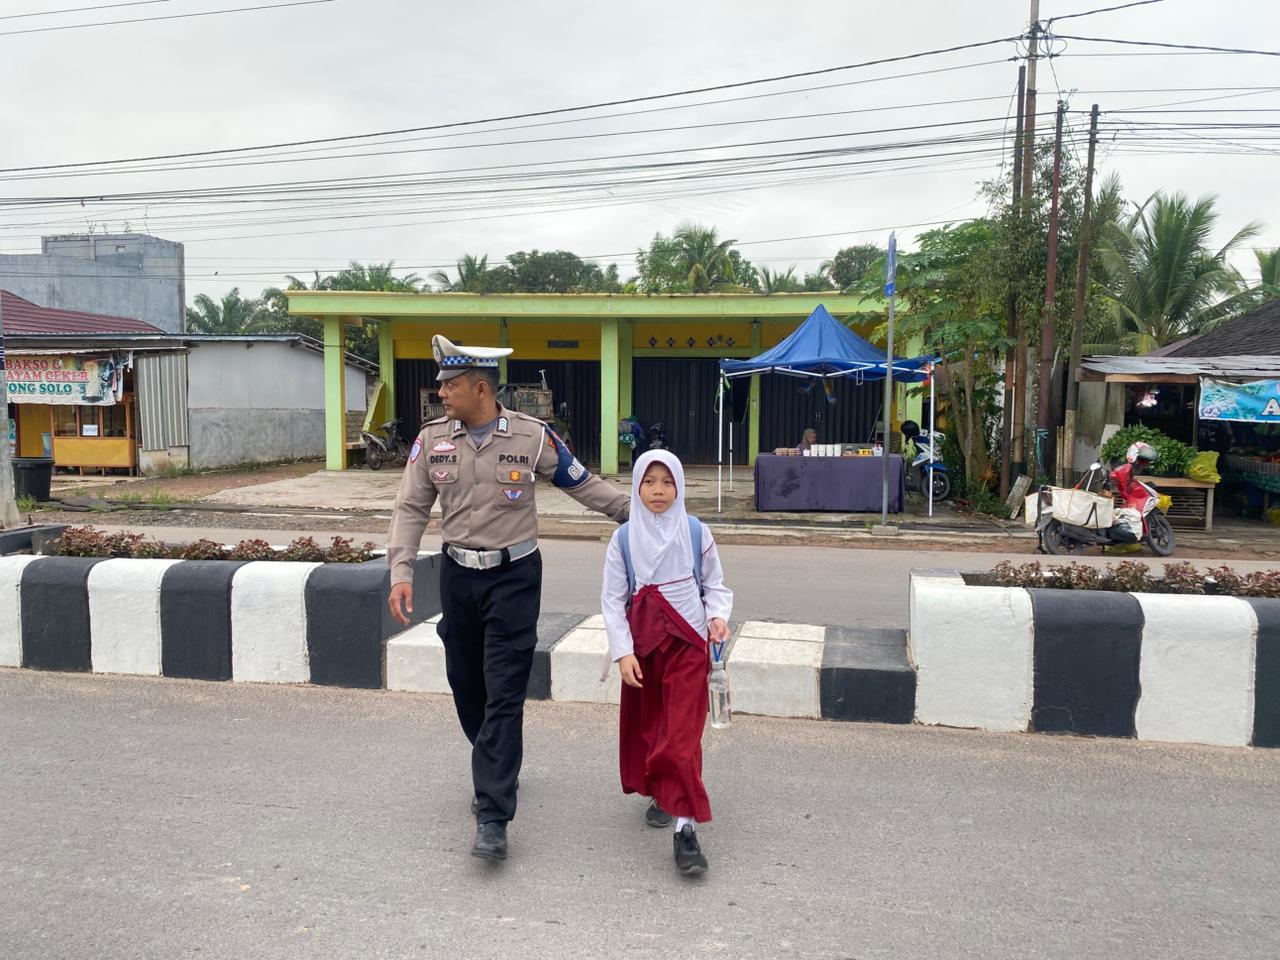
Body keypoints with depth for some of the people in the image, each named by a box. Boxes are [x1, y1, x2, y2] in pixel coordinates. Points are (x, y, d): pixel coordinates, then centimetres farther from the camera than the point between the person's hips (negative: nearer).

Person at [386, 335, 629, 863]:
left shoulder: (533, 437, -8)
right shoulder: (431, 439, 0)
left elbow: (582, 484, 3)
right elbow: (410, 509, 3)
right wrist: (401, 572, -6)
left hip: (514, 576, -4)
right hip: (457, 575, 4)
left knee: (503, 695, -7)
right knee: (465, 684, 15)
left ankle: (493, 818, -3)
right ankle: (497, 771, 41)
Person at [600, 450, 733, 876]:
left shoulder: (696, 532, -3)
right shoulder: (624, 538, -3)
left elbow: (714, 584, 8)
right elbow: (612, 598, 0)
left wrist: (718, 615, -11)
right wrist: (622, 651, -7)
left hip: (688, 644, -2)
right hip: (642, 645, 2)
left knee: (682, 733, -9)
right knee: (646, 725, 14)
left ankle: (685, 827, -6)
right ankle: (661, 794, 38)